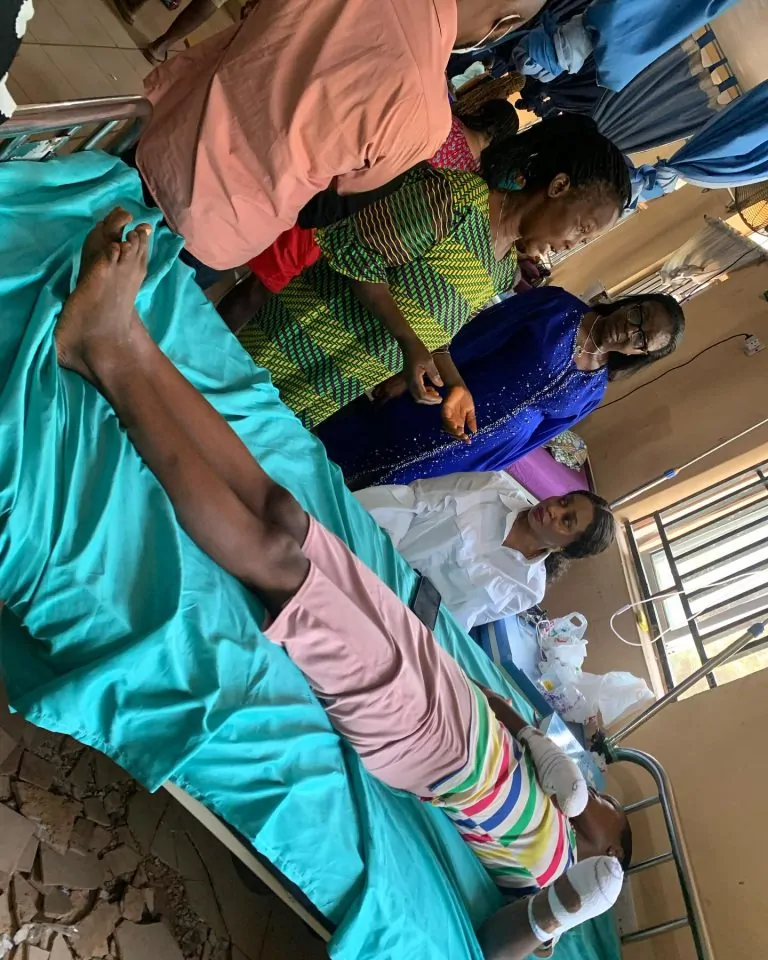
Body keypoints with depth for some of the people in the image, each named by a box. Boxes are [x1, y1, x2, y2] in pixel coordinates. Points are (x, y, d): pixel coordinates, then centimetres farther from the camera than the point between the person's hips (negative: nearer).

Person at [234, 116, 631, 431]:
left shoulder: (506, 271, 5)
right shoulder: (460, 199, -21)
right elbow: (354, 251, -20)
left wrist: (454, 384, -4)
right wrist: (408, 342, -24)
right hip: (300, 339, -7)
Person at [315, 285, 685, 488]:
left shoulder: (591, 391, 3)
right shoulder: (558, 306, -7)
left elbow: (525, 438, 7)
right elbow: (473, 337, -11)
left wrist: (476, 473, 4)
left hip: (453, 459, 2)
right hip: (421, 409, -1)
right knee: (327, 459, 5)